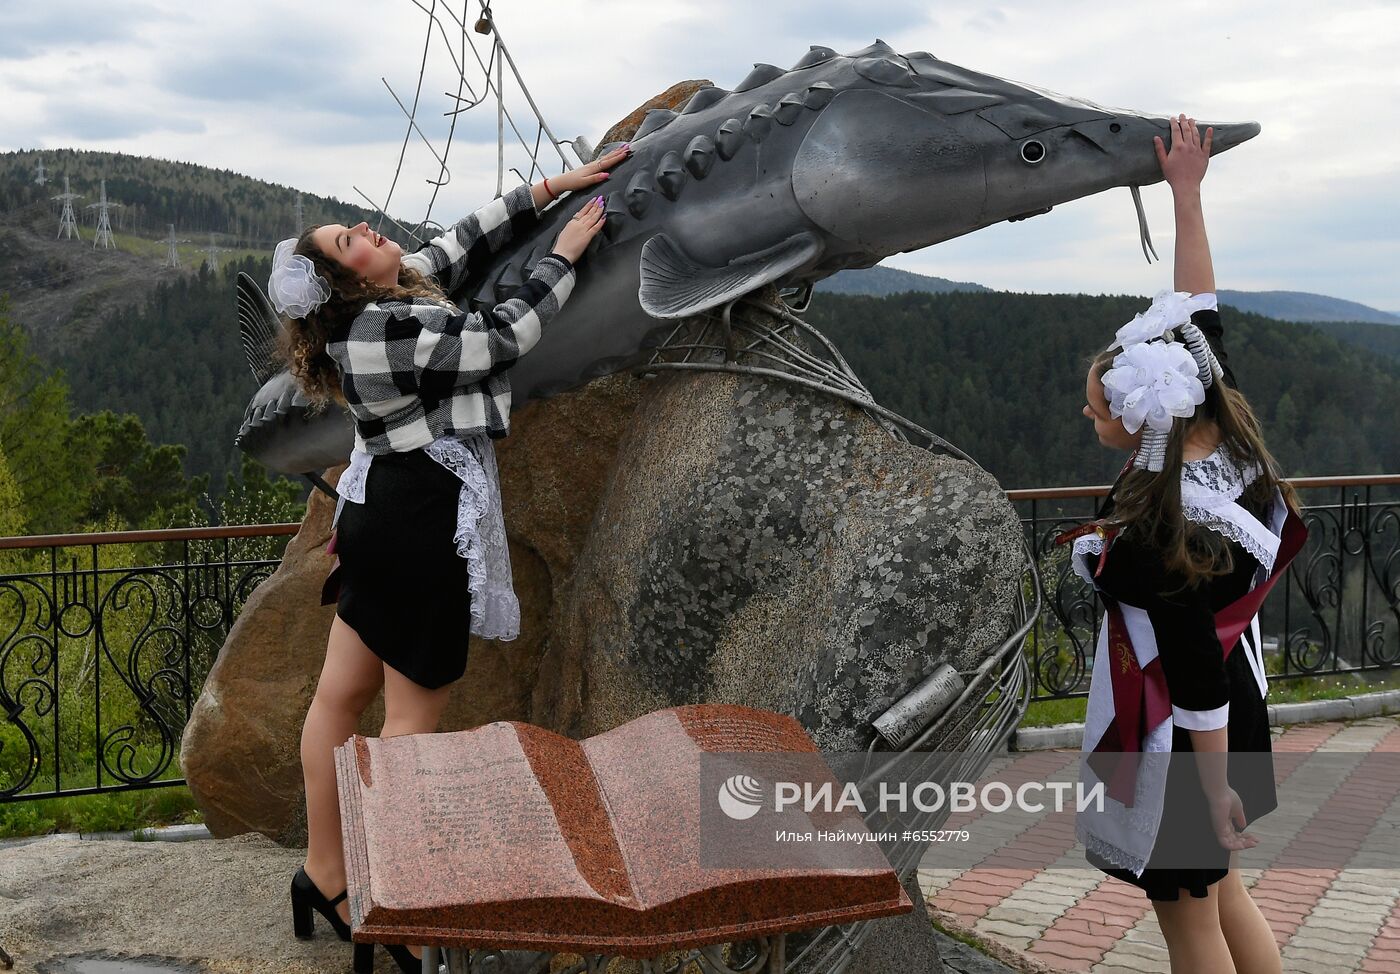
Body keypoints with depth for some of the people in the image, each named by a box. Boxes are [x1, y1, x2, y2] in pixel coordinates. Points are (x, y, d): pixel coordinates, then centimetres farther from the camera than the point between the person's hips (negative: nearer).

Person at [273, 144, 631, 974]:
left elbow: (470, 241, 12)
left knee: (343, 693, 15)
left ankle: (325, 875, 29)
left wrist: (555, 188, 11)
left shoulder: (399, 294, 5)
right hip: (425, 525, -10)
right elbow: (505, 337, -17)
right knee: (414, 717, 0)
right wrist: (564, 257, -5)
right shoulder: (385, 333, -21)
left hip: (381, 515, 10)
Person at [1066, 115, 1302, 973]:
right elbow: (1199, 308, 2)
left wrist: (1214, 793, -15)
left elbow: (1197, 682, -25)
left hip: (1179, 728, -8)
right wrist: (1187, 196, 9)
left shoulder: (1155, 537, -33)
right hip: (1233, 695, 8)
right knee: (1223, 889, 26)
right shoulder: (1223, 427, -11)